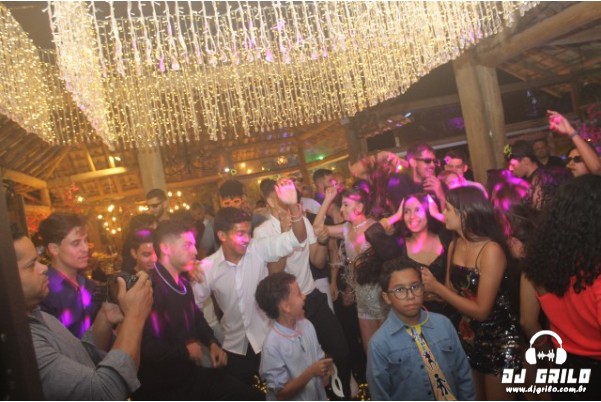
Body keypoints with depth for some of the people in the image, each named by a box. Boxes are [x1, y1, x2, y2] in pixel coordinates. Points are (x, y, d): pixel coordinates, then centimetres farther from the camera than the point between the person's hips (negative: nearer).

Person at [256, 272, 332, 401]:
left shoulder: (307, 325, -7)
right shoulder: (272, 346, -25)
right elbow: (281, 394, -20)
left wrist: (324, 371, -13)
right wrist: (310, 373, -28)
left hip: (317, 397, 6)